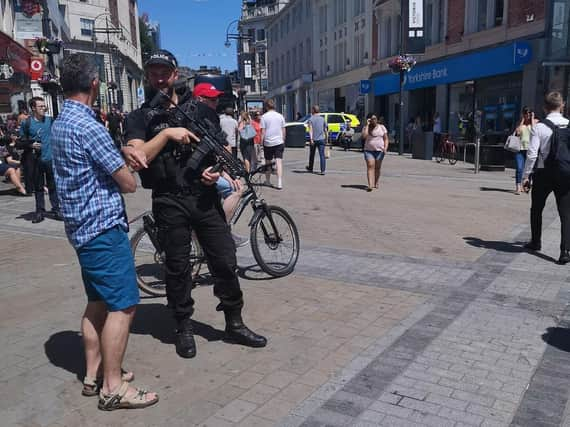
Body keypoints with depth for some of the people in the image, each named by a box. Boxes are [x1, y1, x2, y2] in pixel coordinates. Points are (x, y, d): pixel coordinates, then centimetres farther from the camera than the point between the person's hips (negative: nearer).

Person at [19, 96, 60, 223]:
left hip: (51, 158, 1)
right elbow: (21, 140, 3)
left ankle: (56, 209, 15)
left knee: (53, 186, 6)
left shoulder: (51, 120, 4)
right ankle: (40, 211, 14)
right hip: (36, 160, -1)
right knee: (38, 187, 7)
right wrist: (31, 145, -13)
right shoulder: (26, 123, -1)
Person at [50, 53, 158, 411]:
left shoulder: (60, 125, 13)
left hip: (83, 227, 10)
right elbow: (129, 183, -14)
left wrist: (122, 155, 8)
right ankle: (113, 388, 2)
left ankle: (93, 375, 24)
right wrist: (128, 171, 7)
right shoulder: (88, 127, -18)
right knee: (123, 305, -5)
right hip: (104, 227, -10)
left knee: (98, 302, 15)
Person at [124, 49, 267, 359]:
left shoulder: (201, 109, 10)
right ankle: (184, 328, 24)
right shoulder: (140, 118, 3)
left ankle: (234, 324, 19)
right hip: (169, 203, -2)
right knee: (178, 268, 7)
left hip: (205, 197, 2)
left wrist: (217, 168, -7)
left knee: (225, 261, 3)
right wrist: (167, 133, -18)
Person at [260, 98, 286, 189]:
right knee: (279, 162, -5)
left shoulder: (264, 117, -4)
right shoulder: (280, 116, 5)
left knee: (268, 162, 14)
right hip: (279, 142, 2)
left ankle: (268, 181, 27)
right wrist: (283, 140, 20)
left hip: (268, 143, -1)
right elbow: (283, 130, 9)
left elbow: (263, 131, -6)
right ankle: (279, 183, -15)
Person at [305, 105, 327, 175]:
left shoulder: (311, 119, -3)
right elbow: (325, 130, 8)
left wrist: (311, 139, -23)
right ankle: (323, 170, -13)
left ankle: (310, 168, 33)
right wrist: (326, 138, 20)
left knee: (312, 154, 16)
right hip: (321, 139, 1)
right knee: (322, 155, -4)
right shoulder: (322, 119, 5)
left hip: (313, 140, -1)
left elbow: (310, 129, -16)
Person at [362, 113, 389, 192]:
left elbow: (386, 139, 9)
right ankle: (370, 185, -23)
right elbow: (364, 136, -15)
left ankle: (376, 183, 19)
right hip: (369, 150, -1)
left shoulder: (382, 127, 9)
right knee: (370, 166, -14)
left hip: (379, 150, 1)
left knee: (377, 167, 6)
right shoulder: (366, 128, 5)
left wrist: (385, 148, -6)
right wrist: (367, 125, -11)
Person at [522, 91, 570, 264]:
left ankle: (535, 242, 34)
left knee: (536, 209, 19)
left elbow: (532, 153, -12)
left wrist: (526, 175, -4)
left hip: (543, 173, -1)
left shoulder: (539, 127, -8)